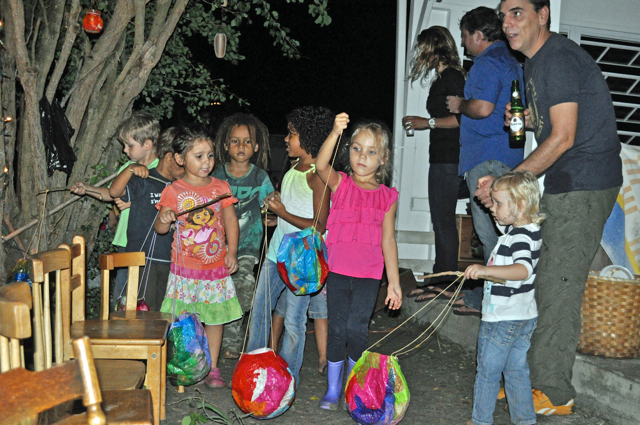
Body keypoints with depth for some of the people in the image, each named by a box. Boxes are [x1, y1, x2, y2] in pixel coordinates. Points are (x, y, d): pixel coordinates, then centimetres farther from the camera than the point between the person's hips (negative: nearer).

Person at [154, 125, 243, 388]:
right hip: (185, 267, -2)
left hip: (216, 266, 2)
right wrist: (165, 219, -25)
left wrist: (232, 251, -2)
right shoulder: (173, 191, -3)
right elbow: (160, 228, -2)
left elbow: (231, 220, 7)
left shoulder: (220, 187, 3)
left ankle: (212, 368, 20)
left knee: (215, 317, 7)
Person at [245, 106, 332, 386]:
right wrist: (275, 206, 4)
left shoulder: (318, 176, -17)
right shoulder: (293, 170, 10)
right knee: (259, 309, 15)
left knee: (294, 320, 3)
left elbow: (319, 226, -21)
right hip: (278, 251, 9)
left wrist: (283, 213, -16)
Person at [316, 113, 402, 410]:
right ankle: (333, 389, 23)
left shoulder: (387, 197, 4)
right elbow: (321, 165, -22)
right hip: (337, 271, 0)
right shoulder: (340, 184, 1)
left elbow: (388, 241, 7)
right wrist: (335, 133, -36)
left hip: (369, 276, 0)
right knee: (337, 329, 5)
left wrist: (394, 282, 7)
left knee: (356, 330, -6)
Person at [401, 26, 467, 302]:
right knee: (442, 220, 12)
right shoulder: (443, 77, 18)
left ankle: (444, 284, 2)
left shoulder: (451, 77, -11)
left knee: (443, 221, -5)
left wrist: (428, 122, -13)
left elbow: (462, 117, -19)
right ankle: (440, 281, 19)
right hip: (443, 157, 10)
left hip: (448, 158, -10)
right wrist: (422, 123, 21)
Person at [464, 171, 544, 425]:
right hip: (524, 317, 9)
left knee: (487, 371, 6)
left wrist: (486, 269, -51)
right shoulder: (531, 232, 7)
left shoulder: (520, 237, -23)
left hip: (502, 319, -9)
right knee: (517, 370, 18)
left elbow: (523, 269, -43)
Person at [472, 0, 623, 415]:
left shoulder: (559, 57, -15)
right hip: (566, 184, 10)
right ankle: (529, 376, 22)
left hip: (583, 186, -10)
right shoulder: (537, 61, 16)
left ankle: (554, 393, 6)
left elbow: (563, 137, -20)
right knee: (540, 282, 12)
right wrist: (527, 120, 5)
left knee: (558, 287, -6)